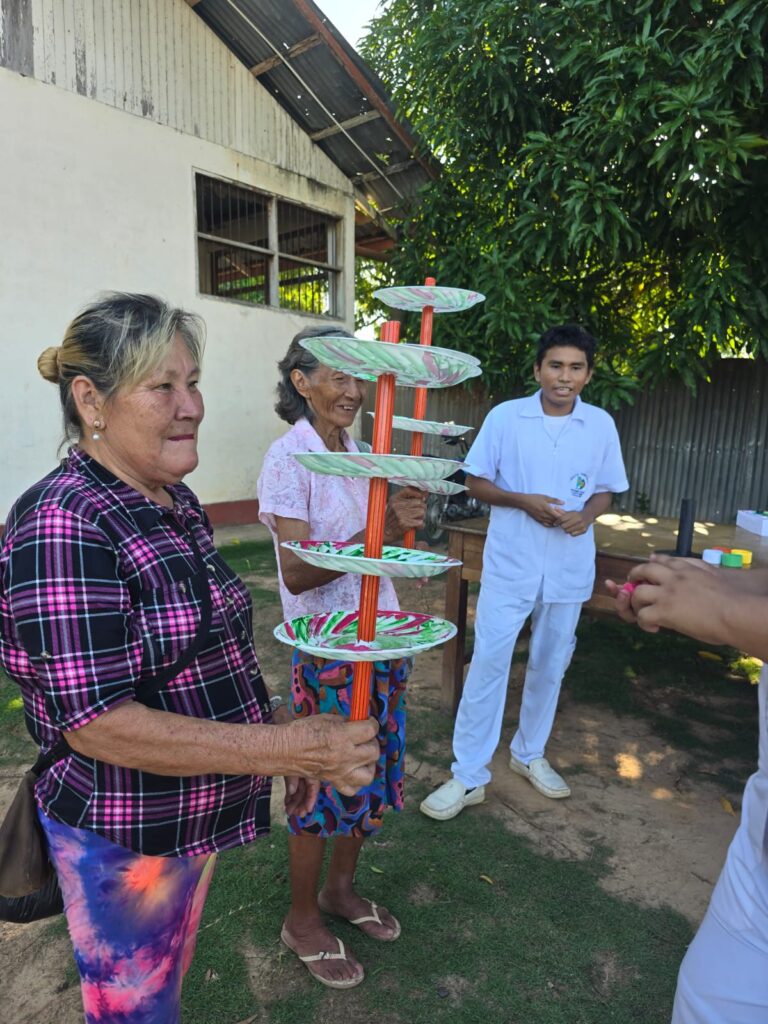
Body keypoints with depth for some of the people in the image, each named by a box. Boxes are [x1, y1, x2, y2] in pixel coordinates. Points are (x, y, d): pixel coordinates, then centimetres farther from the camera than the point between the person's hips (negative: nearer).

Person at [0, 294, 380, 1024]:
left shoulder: (176, 503, 0)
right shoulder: (63, 526, -26)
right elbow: (97, 724, -28)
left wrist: (279, 731, 10)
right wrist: (290, 748, -30)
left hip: (194, 817, 8)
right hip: (121, 846, -7)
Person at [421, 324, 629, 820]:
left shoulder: (601, 425, 2)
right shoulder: (505, 417, -5)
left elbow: (606, 492, 10)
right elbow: (476, 482, -1)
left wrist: (586, 514, -12)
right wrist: (523, 501, -17)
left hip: (569, 568, 3)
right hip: (510, 564, -3)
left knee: (550, 666, 16)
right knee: (489, 663, -3)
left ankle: (530, 753, 38)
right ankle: (469, 776, 11)